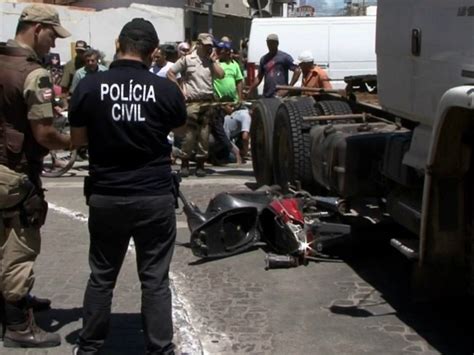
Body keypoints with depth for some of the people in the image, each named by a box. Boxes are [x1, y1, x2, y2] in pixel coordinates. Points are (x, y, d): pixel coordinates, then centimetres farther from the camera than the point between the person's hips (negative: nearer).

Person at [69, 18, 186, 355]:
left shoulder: (89, 86, -7)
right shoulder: (167, 89, -8)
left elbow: (77, 138, 4)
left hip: (105, 196, 1)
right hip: (155, 196, -1)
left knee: (101, 276, 16)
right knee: (155, 279, 8)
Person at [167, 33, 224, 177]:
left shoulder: (211, 61, 14)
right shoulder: (187, 59, 4)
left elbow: (221, 75, 0)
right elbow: (170, 73, 4)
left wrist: (213, 60, 0)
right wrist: (180, 90, -1)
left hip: (208, 102, 4)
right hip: (192, 102, -4)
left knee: (204, 134, 4)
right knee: (190, 134, -6)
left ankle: (200, 164, 13)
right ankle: (184, 164, 6)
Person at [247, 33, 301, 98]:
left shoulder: (284, 57, -1)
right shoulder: (264, 59, 16)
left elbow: (297, 71, -5)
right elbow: (259, 77, 21)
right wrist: (249, 91, 13)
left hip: (279, 95, -5)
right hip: (266, 97, 5)